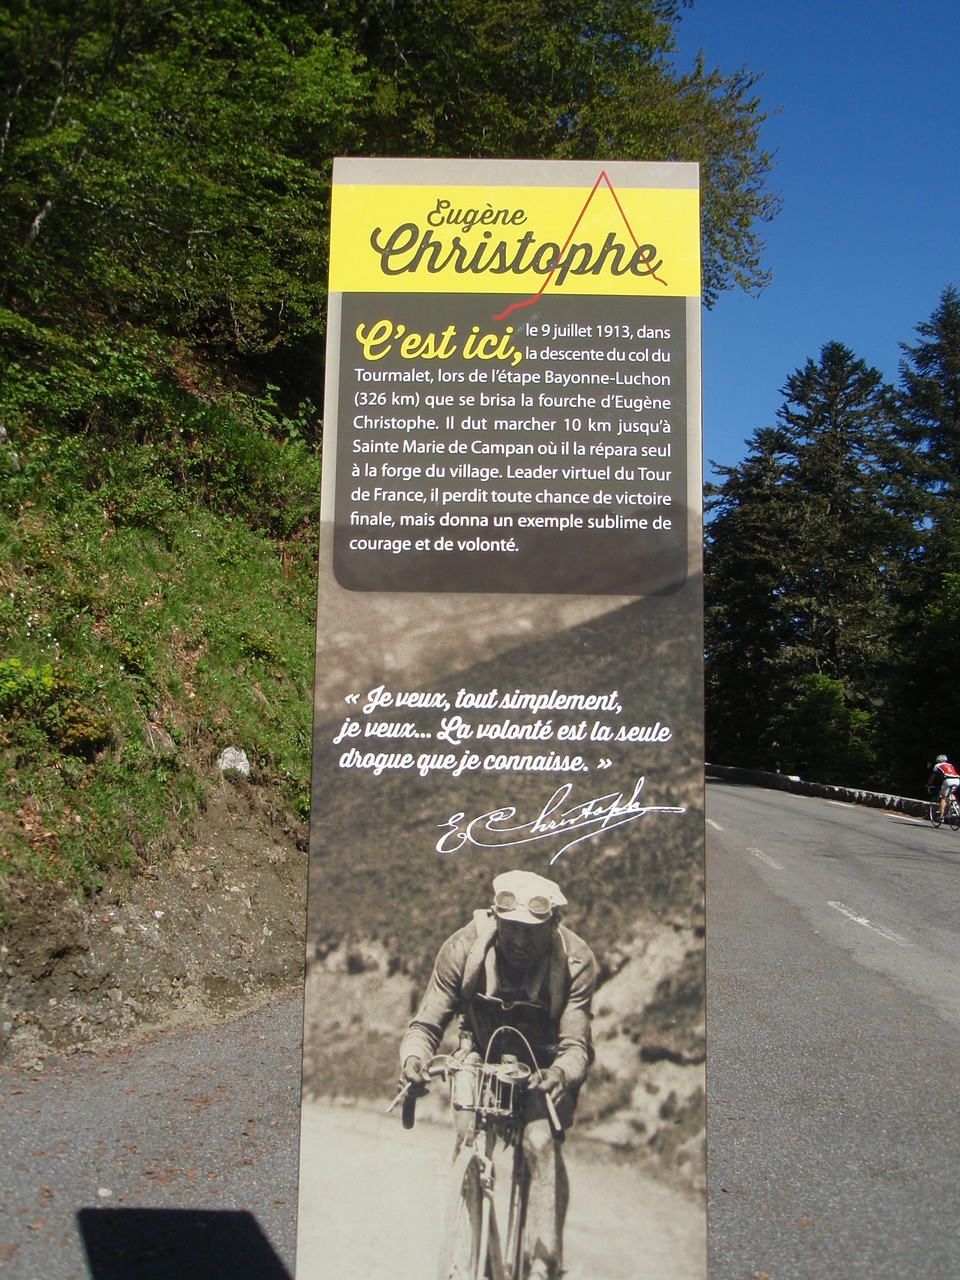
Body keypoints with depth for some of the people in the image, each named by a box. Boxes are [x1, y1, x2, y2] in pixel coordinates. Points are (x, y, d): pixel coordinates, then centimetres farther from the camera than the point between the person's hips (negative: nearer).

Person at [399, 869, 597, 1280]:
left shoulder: (576, 961, -28)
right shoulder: (464, 948, -26)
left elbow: (576, 1045, -29)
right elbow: (426, 1023, -22)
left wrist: (560, 1074, -51)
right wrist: (413, 1058, -44)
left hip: (545, 1063, -1)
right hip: (483, 1053, 2)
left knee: (541, 1144, -23)